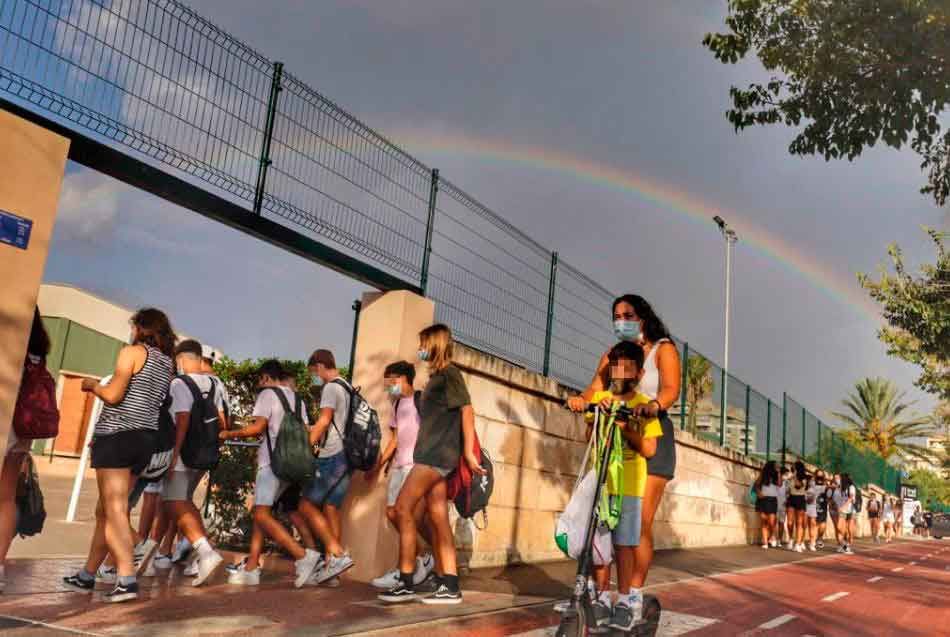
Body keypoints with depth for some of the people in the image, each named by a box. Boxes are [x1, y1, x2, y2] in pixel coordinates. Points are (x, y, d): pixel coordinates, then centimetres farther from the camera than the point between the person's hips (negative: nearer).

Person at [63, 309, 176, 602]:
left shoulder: (133, 351, -5)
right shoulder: (167, 363, 15)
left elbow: (113, 395, -13)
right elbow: (156, 401, 12)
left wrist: (92, 385, 6)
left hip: (118, 435, -8)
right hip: (145, 439, 8)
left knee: (115, 511, -11)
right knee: (105, 510, 17)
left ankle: (127, 580, -20)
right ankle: (87, 575, 26)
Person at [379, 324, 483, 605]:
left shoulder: (449, 373, -5)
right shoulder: (435, 376, 21)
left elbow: (467, 409, -14)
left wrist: (468, 451, -20)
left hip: (438, 453, -9)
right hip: (432, 453, 9)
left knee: (403, 508, -12)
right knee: (438, 518, 4)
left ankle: (406, 583, -9)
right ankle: (449, 586, 4)